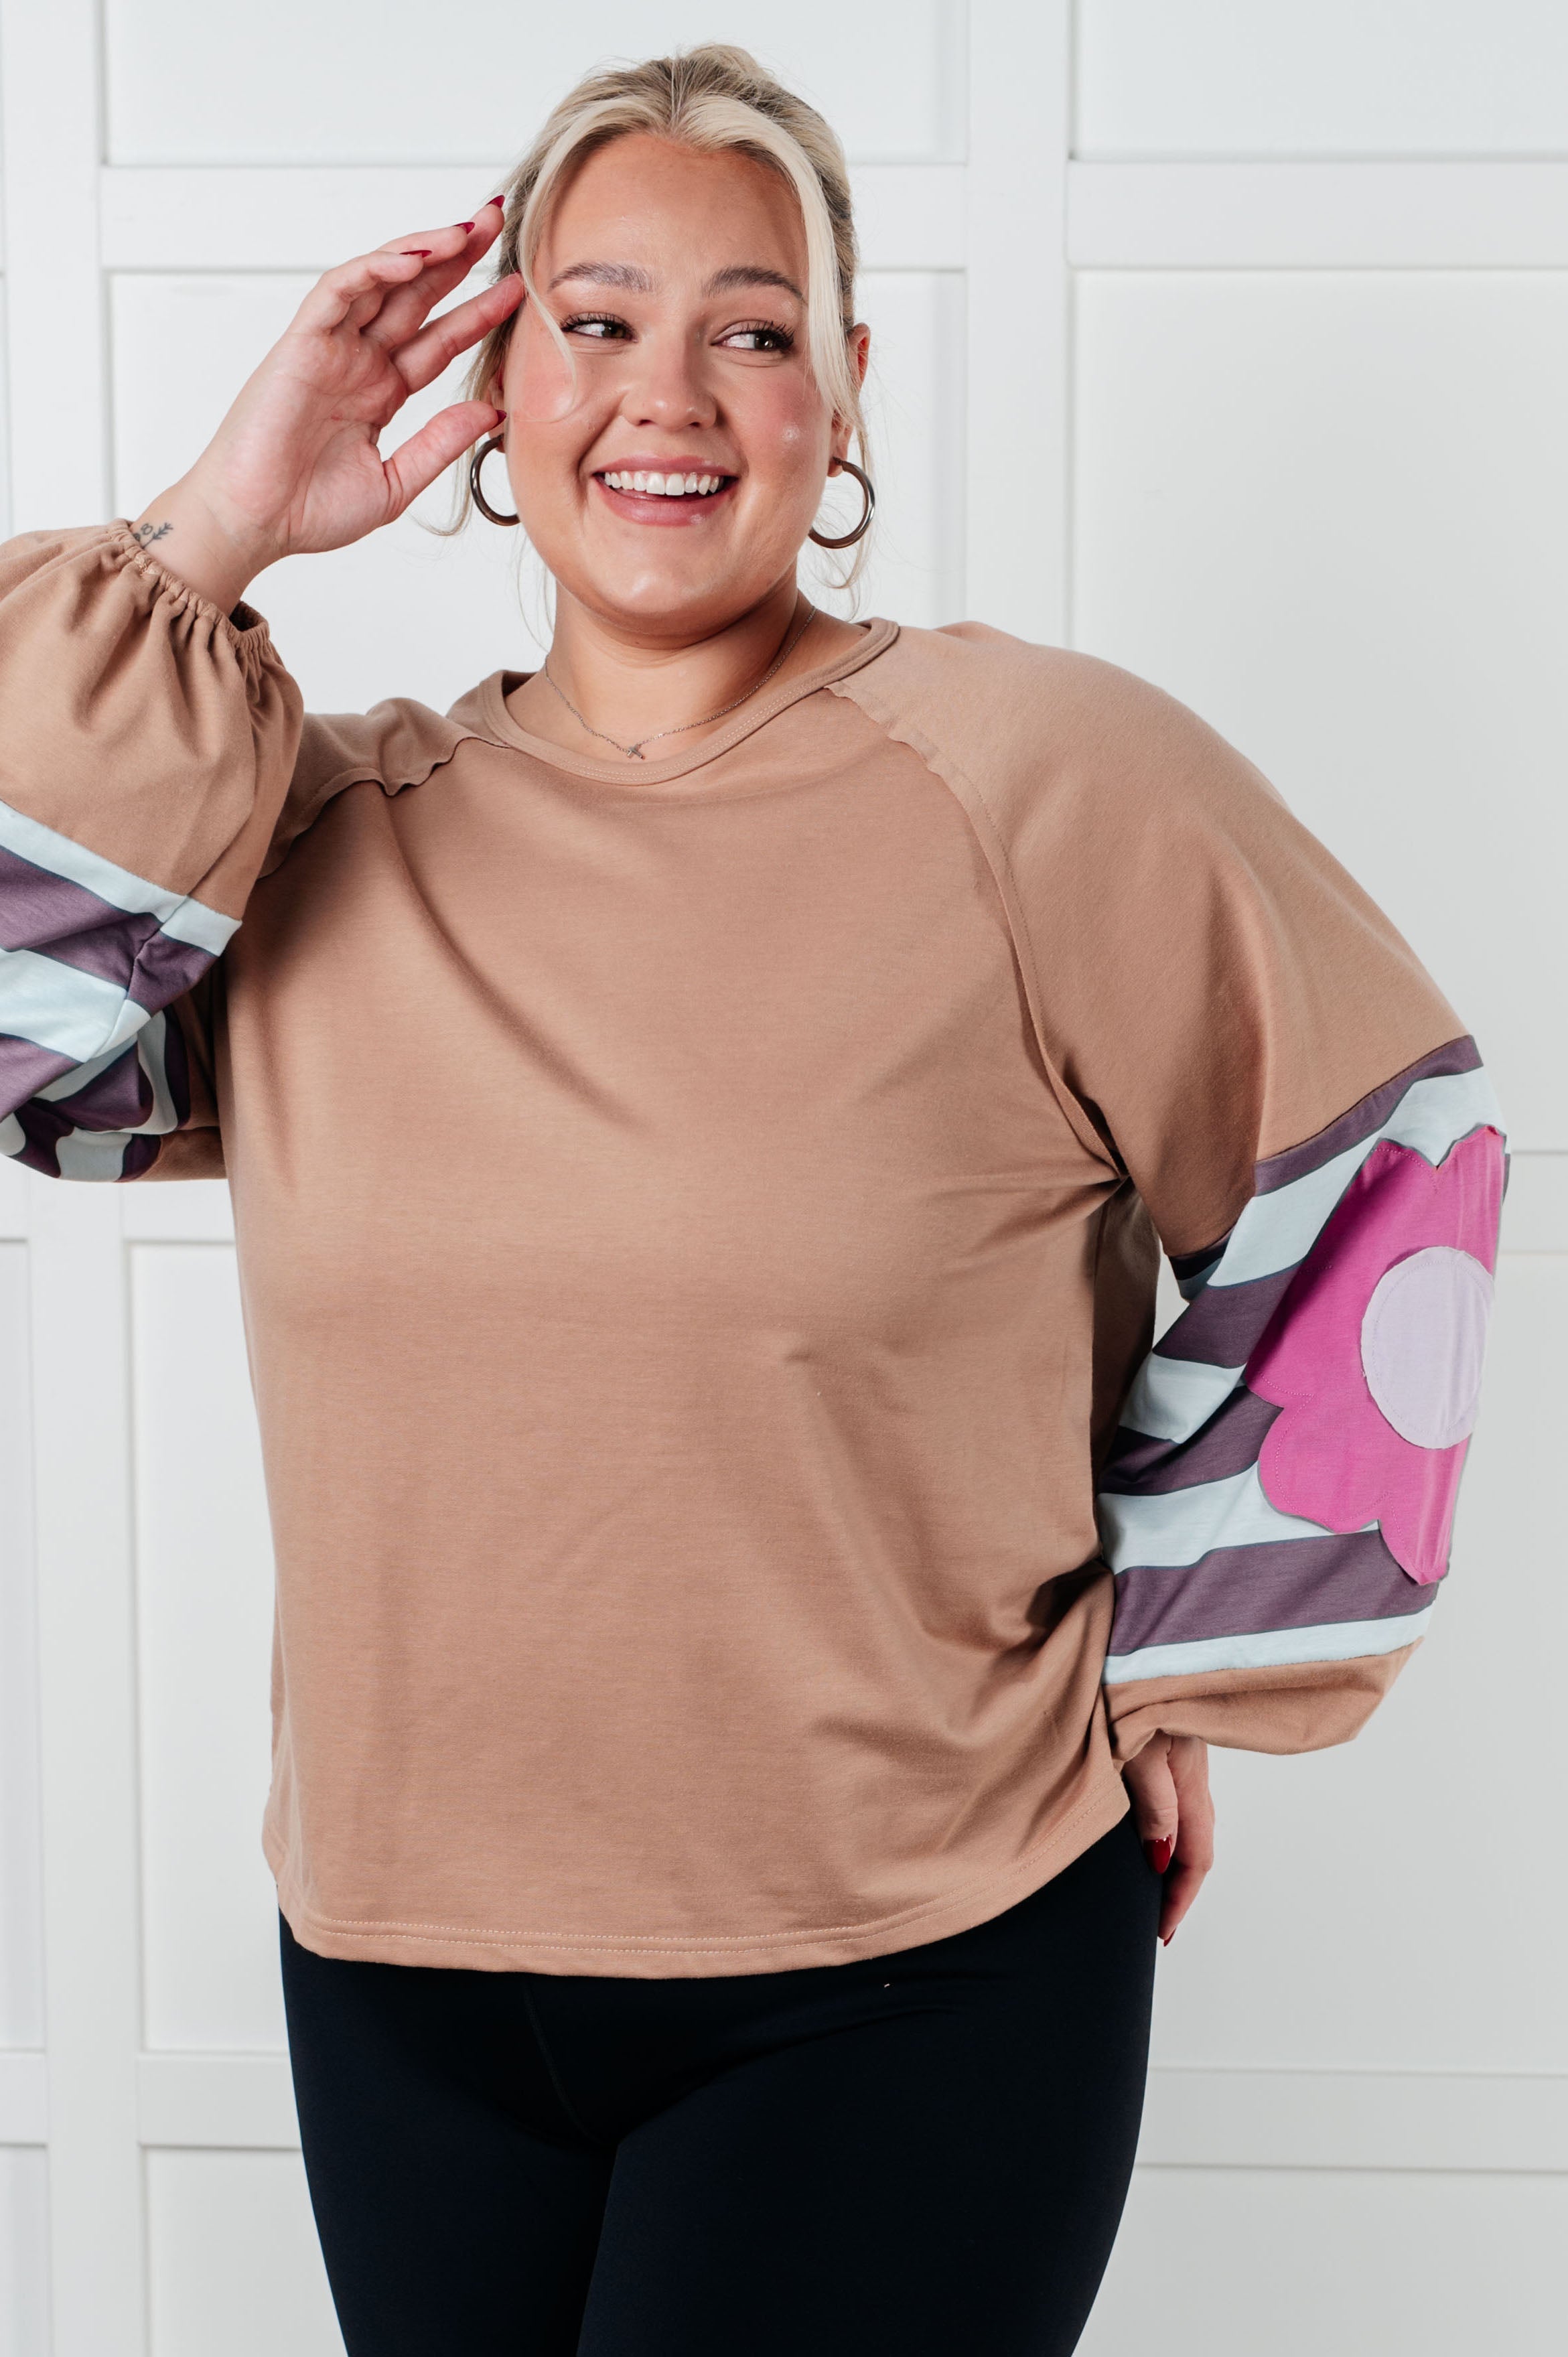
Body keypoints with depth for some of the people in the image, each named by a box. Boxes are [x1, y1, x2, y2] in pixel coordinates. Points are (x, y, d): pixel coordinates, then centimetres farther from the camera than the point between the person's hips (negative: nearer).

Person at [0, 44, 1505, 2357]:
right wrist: (216, 530, -8)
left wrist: (1189, 1669, 2)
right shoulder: (319, 830, 3)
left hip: (908, 1987, -3)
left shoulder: (1039, 779, -8)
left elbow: (1377, 1176, -1)